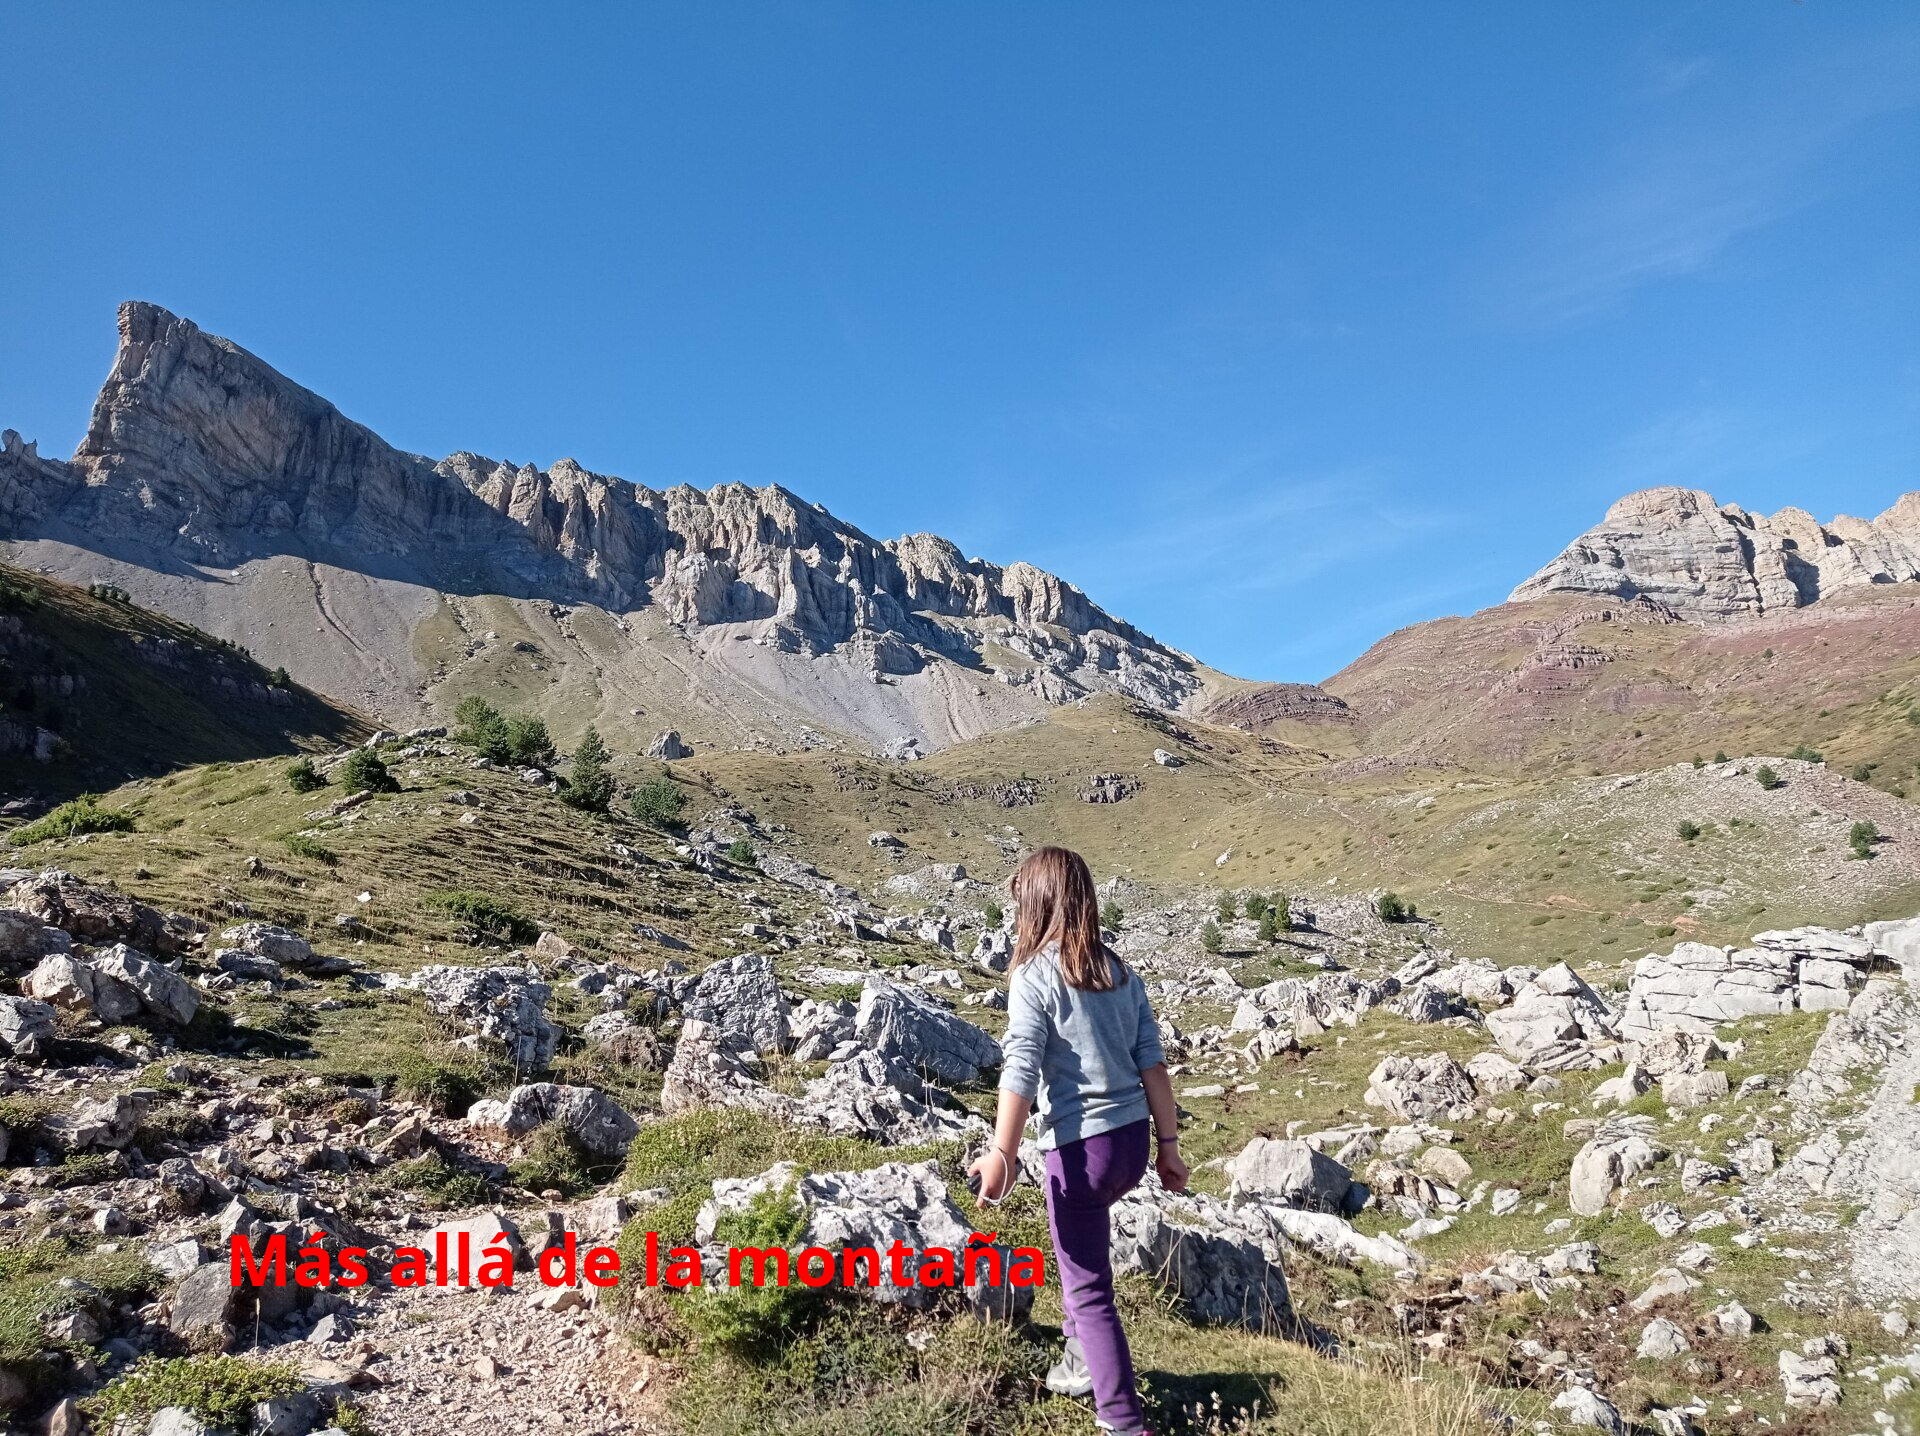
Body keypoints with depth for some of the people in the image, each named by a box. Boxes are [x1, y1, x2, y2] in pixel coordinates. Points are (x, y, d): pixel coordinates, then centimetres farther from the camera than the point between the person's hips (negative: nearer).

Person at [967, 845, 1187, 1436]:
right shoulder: (1120, 971, 6)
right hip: (1133, 1137, 7)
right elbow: (1152, 1063, 5)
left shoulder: (1034, 976, -10)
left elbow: (1021, 1071, -17)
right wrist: (1168, 1143, 11)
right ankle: (1083, 1356, 40)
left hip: (1082, 1145, -7)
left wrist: (1002, 1154, -16)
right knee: (1081, 1243, 32)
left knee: (1088, 1289, 7)